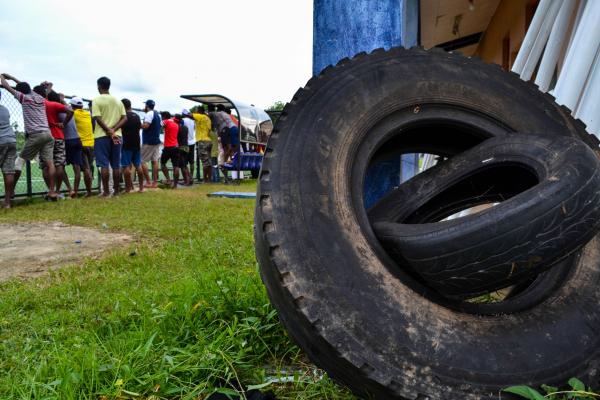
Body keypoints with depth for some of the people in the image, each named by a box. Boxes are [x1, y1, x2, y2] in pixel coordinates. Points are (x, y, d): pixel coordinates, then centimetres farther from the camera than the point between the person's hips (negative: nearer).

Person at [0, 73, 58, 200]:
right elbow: (27, 87, 39)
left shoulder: (24, 98, 3)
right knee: (49, 162, -1)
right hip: (48, 134, 5)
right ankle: (52, 191, -6)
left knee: (20, 160, 7)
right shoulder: (40, 98, 18)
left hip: (34, 135, -5)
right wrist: (12, 77, 46)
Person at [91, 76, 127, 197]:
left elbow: (98, 119, -14)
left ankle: (106, 191, -3)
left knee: (104, 164, -2)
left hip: (102, 136, -4)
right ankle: (116, 190, 10)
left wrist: (109, 132, -11)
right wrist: (113, 129, -7)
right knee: (116, 165, 7)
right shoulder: (118, 101, 11)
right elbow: (124, 118, 2)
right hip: (117, 136, 4)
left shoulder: (97, 100, -3)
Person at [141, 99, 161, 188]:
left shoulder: (149, 114, -12)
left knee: (142, 161, -3)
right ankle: (155, 182, 6)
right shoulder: (157, 114, 16)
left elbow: (146, 125, -24)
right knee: (155, 161, 7)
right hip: (156, 140, 9)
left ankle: (148, 182, -6)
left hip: (148, 142, -9)